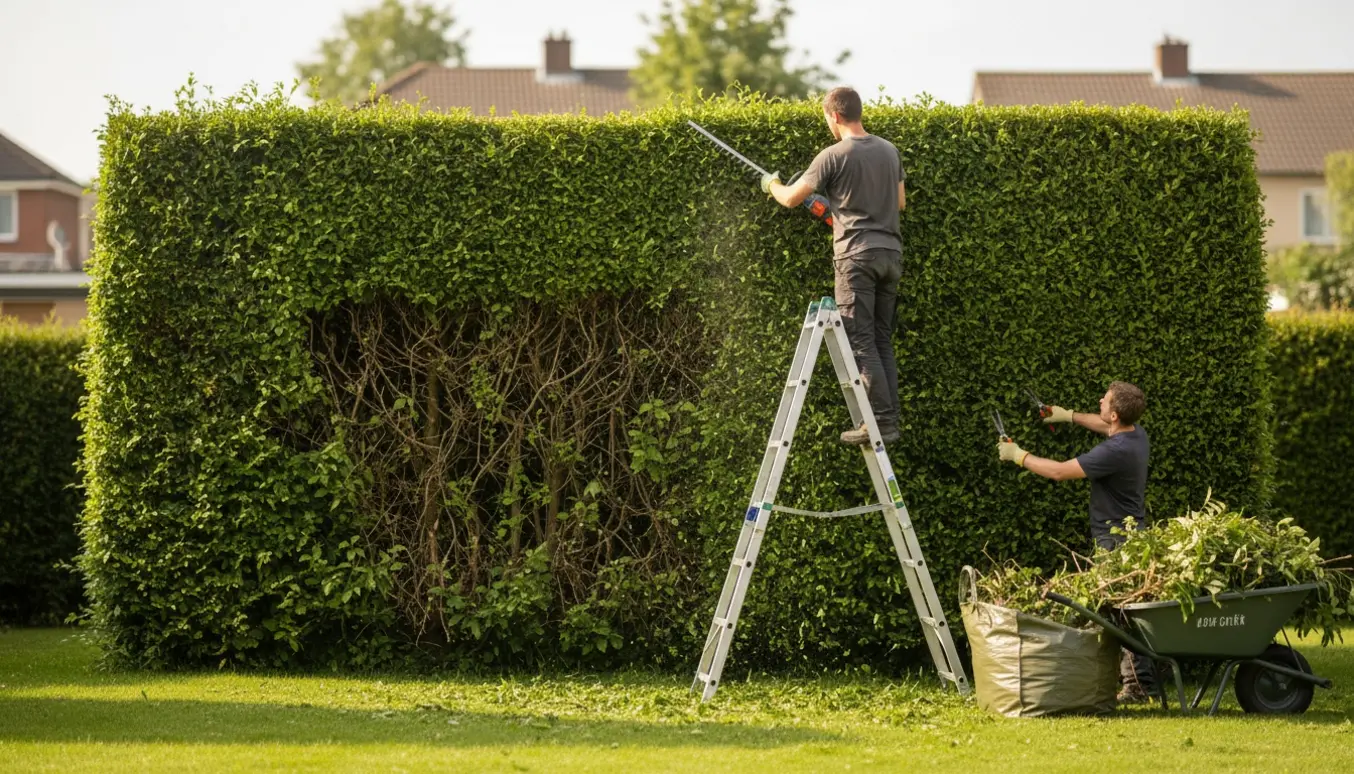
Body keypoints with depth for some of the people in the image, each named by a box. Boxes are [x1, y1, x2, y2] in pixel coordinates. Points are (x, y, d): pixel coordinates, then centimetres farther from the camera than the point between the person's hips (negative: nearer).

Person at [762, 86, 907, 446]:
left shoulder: (834, 156, -8)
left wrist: (772, 185, 21)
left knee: (860, 342, -5)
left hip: (856, 255, -6)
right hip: (891, 252, 6)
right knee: (882, 342, 11)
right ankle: (890, 419, 7)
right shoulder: (889, 151, 11)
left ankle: (882, 420, -11)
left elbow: (791, 199, 0)